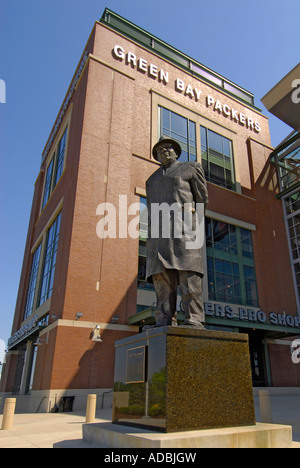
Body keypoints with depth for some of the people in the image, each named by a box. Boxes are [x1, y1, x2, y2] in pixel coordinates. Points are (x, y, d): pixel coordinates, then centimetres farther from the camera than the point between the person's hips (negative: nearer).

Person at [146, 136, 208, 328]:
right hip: (159, 230, 4)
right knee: (161, 275, -8)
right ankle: (164, 322, -10)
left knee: (188, 272, -15)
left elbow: (203, 199, 16)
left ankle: (194, 320, -19)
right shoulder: (152, 180, 32)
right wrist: (152, 236, 13)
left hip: (183, 224, -4)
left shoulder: (191, 168, 19)